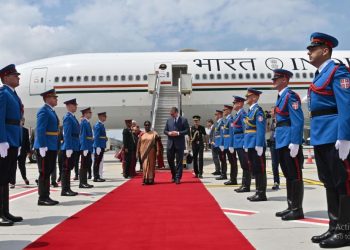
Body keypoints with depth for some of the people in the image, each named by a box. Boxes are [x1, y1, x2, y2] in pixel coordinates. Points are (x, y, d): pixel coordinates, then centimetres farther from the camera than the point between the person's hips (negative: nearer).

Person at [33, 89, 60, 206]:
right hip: (45, 147, -10)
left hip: (51, 147, 10)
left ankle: (46, 197, 18)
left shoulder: (51, 111, 18)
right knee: (44, 172, -5)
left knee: (48, 172, 12)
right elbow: (40, 130, -18)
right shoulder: (44, 111, -11)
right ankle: (42, 198, 1)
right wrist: (43, 146, -23)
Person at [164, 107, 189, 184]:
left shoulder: (184, 120, 0)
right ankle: (173, 175, 26)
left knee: (179, 161, 0)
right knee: (170, 160, 7)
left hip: (179, 144, -4)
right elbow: (165, 130, 13)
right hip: (170, 143, 4)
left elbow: (187, 130, -5)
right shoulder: (169, 120, 11)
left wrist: (178, 133, -17)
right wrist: (169, 133, -9)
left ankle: (178, 178, 7)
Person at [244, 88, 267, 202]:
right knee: (255, 169, 13)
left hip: (256, 145, -9)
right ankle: (258, 192, 20)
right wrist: (246, 144, 17)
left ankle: (262, 194, 4)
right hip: (251, 144, 9)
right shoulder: (250, 110, 16)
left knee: (260, 169, -3)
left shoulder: (258, 110, -12)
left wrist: (259, 145, -22)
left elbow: (260, 129, -19)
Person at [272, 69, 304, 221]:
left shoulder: (290, 96, -11)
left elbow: (298, 121, -18)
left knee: (295, 175, -2)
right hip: (282, 142, 10)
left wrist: (295, 142, -23)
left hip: (290, 141, -10)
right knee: (288, 175, 14)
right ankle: (291, 207, 22)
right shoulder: (280, 97, 18)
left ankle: (297, 209, 5)